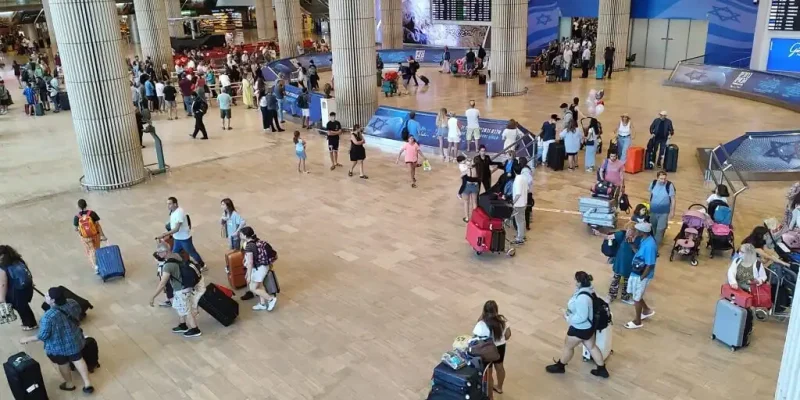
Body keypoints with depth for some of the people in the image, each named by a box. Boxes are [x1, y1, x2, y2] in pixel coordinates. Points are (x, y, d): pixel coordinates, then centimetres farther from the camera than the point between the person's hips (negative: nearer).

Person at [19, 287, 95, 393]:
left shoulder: (48, 316, -35)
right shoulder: (72, 303, -18)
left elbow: (43, 336, -24)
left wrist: (27, 339, -8)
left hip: (58, 347, -4)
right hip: (75, 340, 4)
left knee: (63, 364, 23)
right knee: (78, 359, 25)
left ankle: (69, 384, 46)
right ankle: (87, 384, 30)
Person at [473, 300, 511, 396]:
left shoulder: (481, 325, -32)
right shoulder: (503, 320, -17)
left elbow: (474, 337, -19)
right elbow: (508, 334, -5)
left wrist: (480, 319, -18)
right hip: (500, 347, 5)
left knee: (488, 373, 15)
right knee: (499, 367, 29)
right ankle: (499, 387, 53)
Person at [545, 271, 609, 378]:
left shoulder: (582, 297, -37)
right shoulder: (588, 289, -6)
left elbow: (581, 317, -32)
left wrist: (568, 318, -17)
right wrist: (570, 311, 4)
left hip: (580, 328, -9)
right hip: (588, 326, 9)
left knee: (568, 346, 15)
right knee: (591, 346, 24)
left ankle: (559, 366, 36)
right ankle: (602, 370, 37)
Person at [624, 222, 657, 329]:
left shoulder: (650, 245, -32)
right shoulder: (645, 240, -3)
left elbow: (650, 265, -26)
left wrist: (641, 278, -18)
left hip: (642, 276, -9)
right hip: (635, 272, 9)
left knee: (636, 298, 9)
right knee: (633, 294, 25)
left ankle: (637, 322, 29)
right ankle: (647, 310, 46)